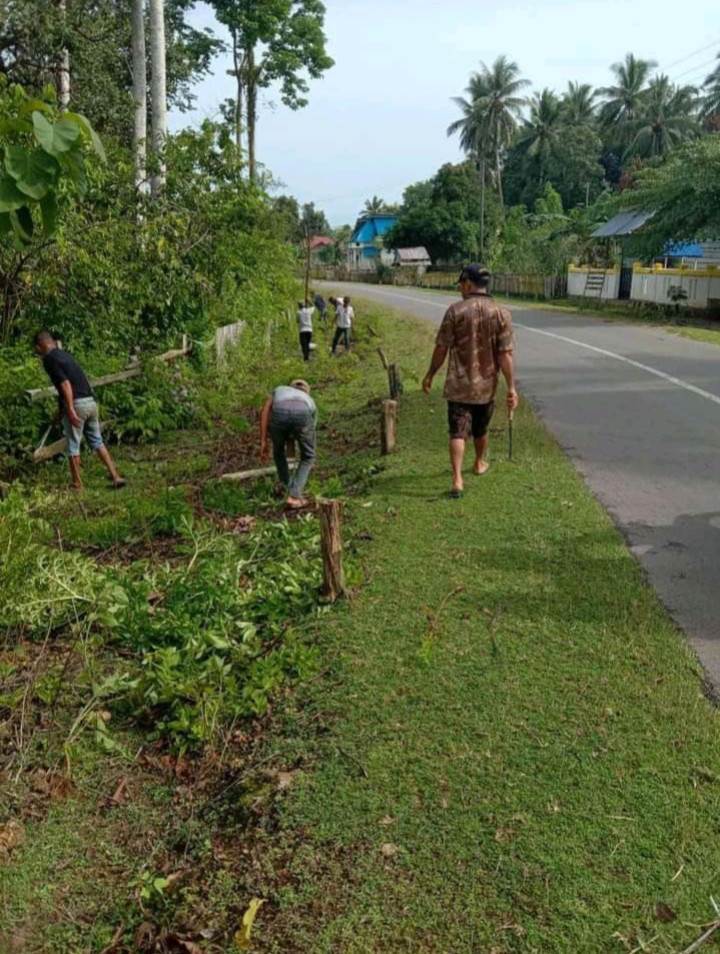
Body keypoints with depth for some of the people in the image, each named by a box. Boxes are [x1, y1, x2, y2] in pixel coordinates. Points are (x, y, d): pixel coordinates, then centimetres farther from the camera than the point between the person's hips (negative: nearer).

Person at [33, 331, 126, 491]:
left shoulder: (49, 359, -6)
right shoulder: (65, 355, 21)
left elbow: (65, 384, -18)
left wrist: (70, 410, -21)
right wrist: (61, 407, 38)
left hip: (77, 404, -8)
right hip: (90, 402, 8)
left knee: (73, 445, 5)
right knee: (97, 441, 14)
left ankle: (77, 484, 13)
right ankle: (115, 477, 10)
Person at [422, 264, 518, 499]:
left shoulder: (455, 311, -10)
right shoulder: (502, 314, -5)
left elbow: (441, 348, -7)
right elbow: (506, 354, -9)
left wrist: (430, 376, 6)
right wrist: (511, 387, -7)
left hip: (458, 385, -3)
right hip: (486, 385, 3)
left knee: (458, 433, -3)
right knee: (481, 430, 23)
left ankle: (457, 479, -15)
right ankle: (479, 464, 44)